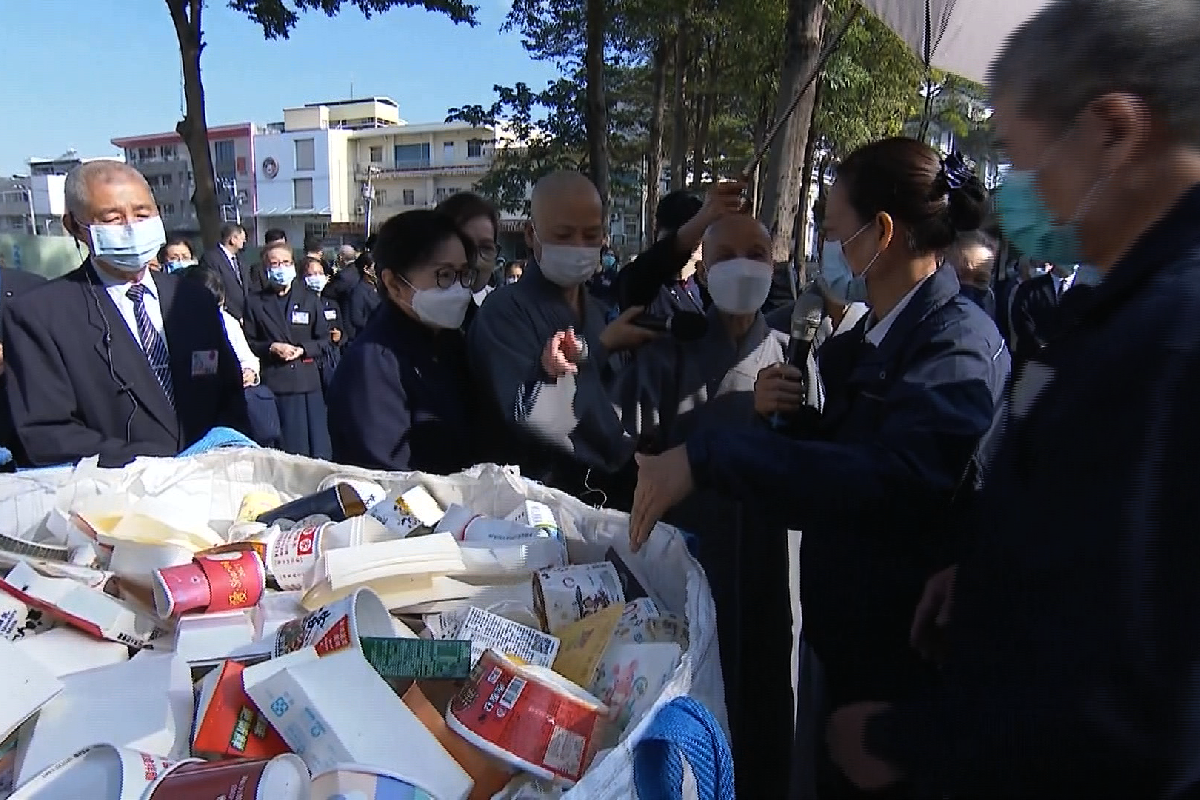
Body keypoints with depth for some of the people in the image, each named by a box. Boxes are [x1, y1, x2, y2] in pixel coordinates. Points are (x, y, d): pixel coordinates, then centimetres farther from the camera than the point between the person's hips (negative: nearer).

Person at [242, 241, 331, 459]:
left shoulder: (310, 300, 12)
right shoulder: (255, 303, 9)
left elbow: (324, 341, 10)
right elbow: (248, 343, 8)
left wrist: (303, 350, -7)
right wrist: (271, 348, -9)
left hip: (308, 381, 1)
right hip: (273, 383, -1)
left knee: (317, 448, 0)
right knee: (285, 450, 0)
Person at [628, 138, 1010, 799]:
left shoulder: (958, 343, -21)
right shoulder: (868, 336, 6)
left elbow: (887, 477, -37)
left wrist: (706, 457, -39)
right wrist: (785, 414, -8)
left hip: (905, 651, -8)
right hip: (837, 621, 8)